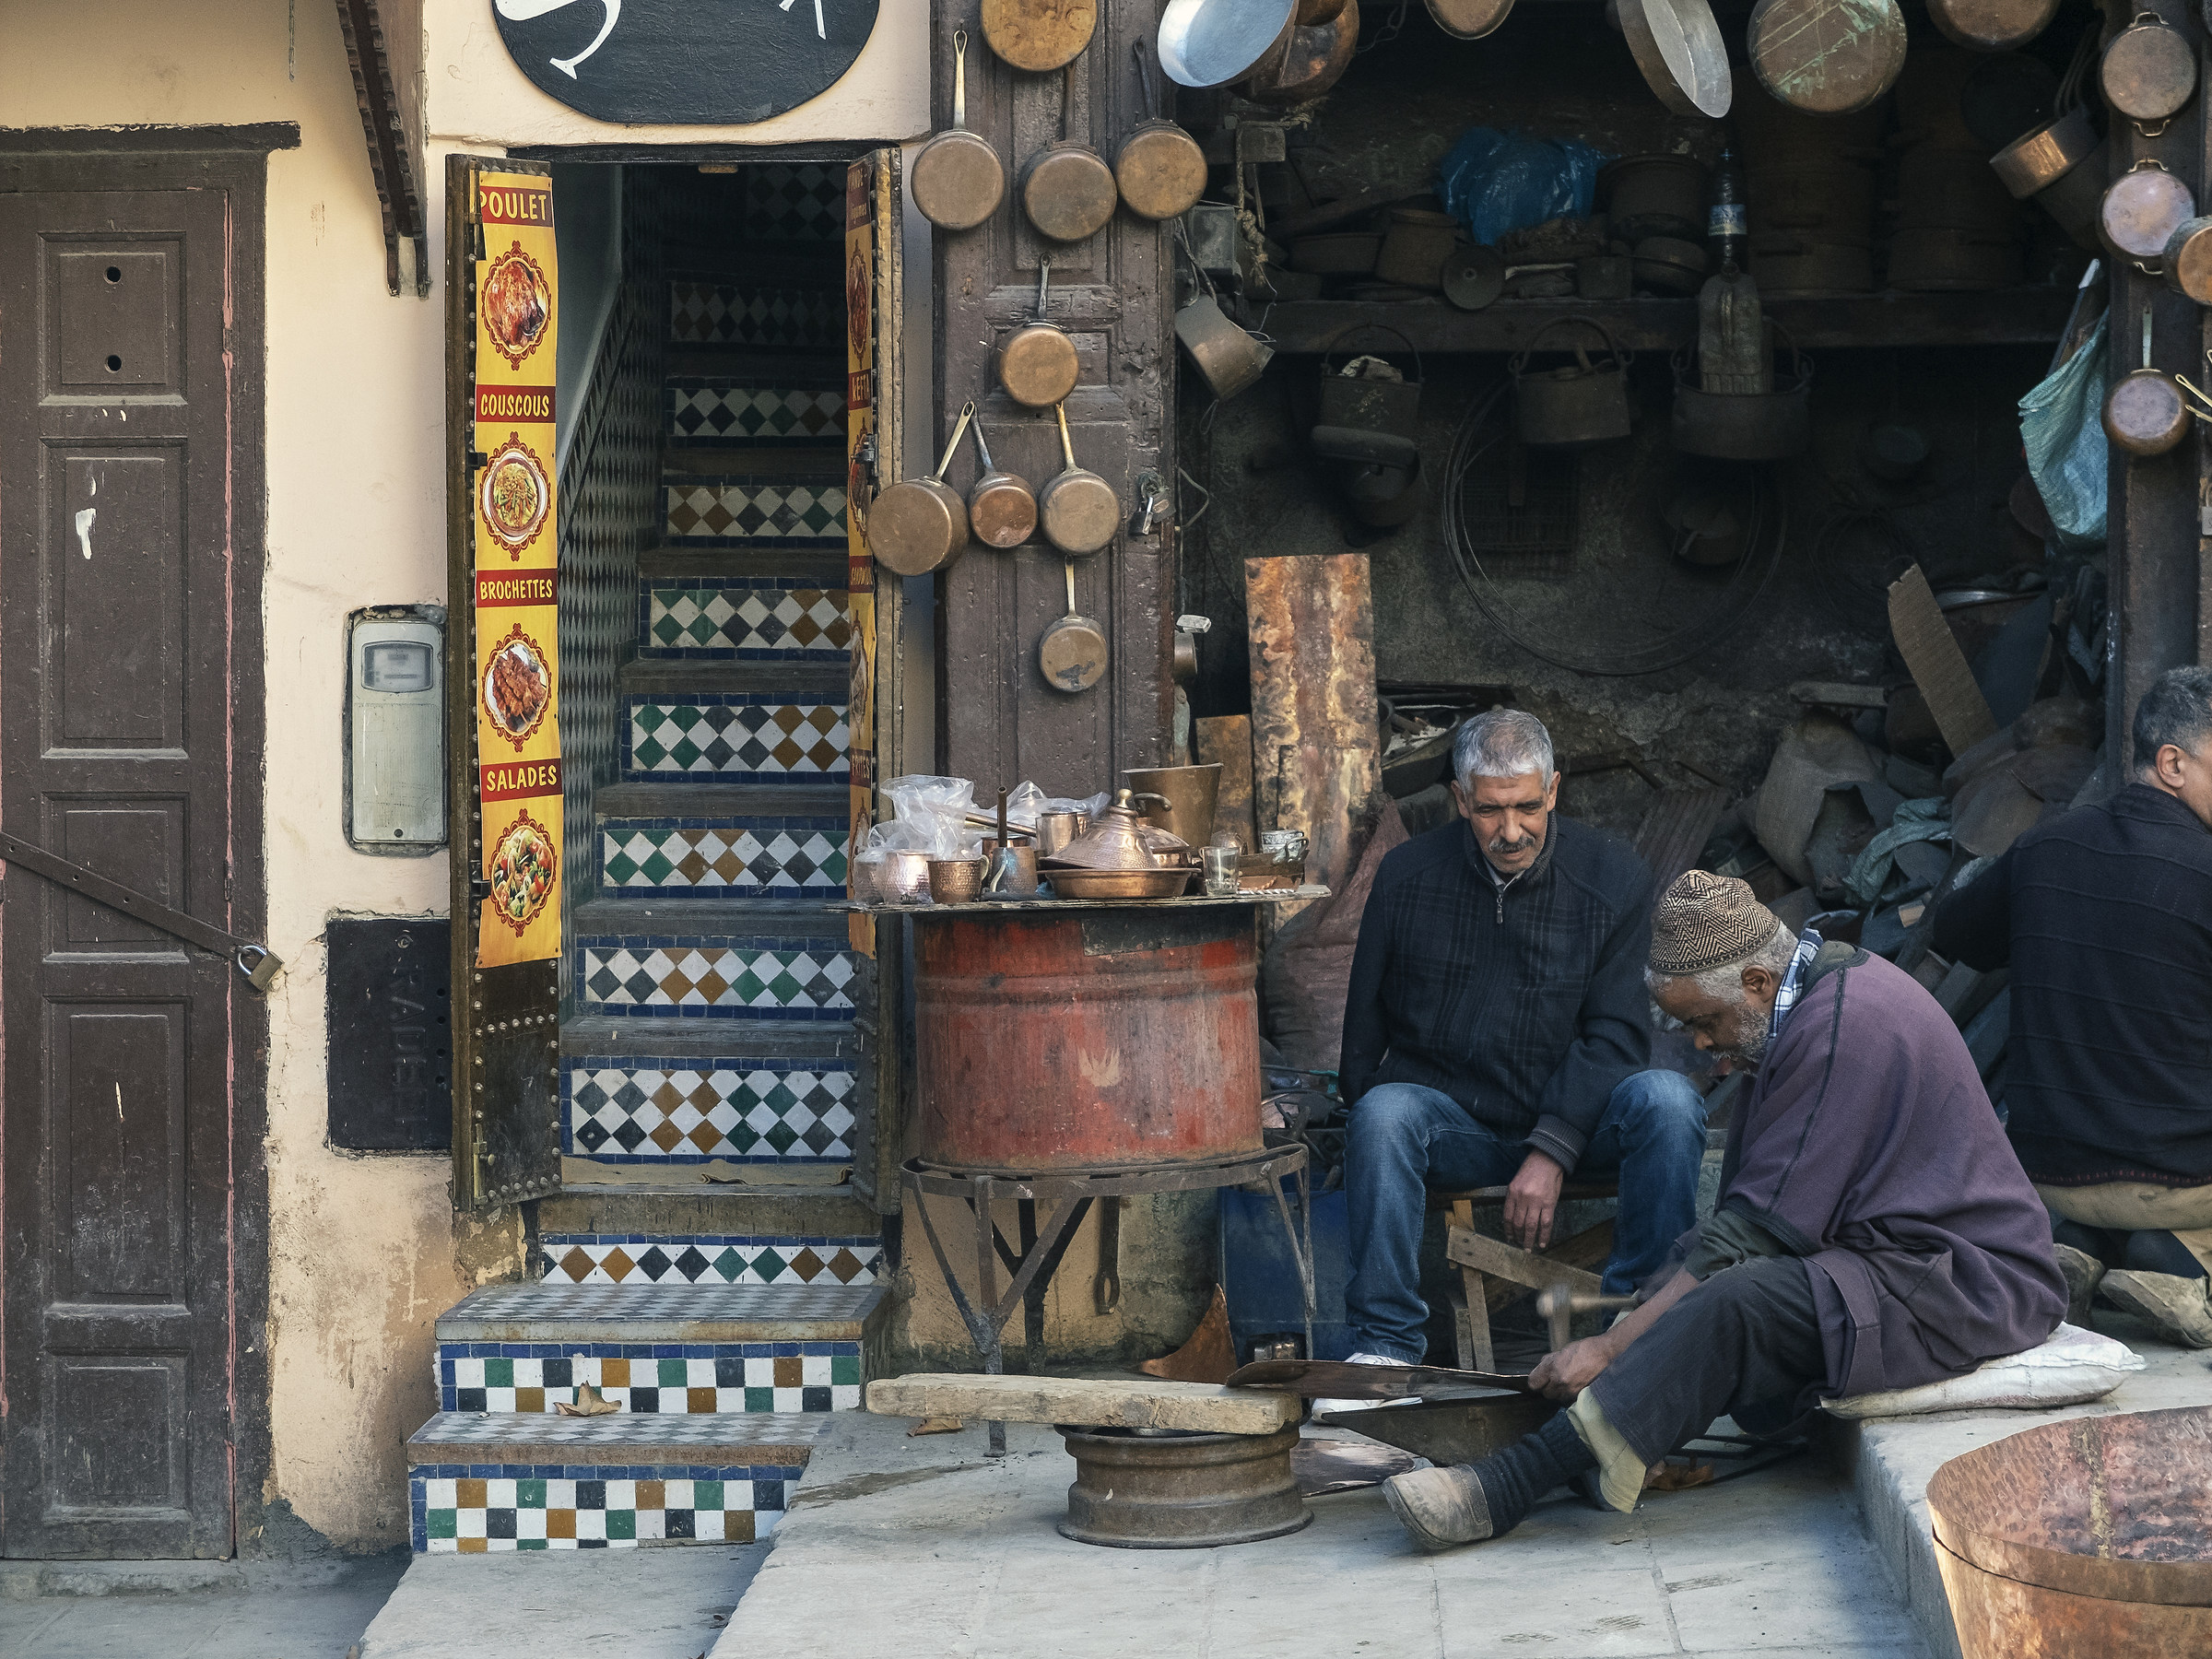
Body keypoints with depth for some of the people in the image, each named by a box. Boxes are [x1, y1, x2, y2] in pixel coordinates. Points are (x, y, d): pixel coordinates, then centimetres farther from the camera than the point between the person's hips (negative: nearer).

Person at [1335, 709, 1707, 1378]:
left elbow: (1614, 1034, -8)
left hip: (1573, 1120, 0)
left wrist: (1552, 1150, -20)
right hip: (1452, 1118, 0)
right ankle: (1385, 1343, -30)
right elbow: (1366, 1021, 8)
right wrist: (1370, 1120, -8)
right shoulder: (1407, 875, 0)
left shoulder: (1613, 878, -4)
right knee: (1382, 1114, -33)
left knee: (1667, 1100, -30)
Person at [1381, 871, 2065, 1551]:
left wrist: (1611, 1347, -20)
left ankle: (1513, 1484, -31)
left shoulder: (1839, 1028, -21)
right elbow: (1766, 1218, 14)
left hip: (1958, 1286, -11)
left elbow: (1762, 1229, -22)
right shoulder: (1826, 993, 11)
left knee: (1736, 1303, -29)